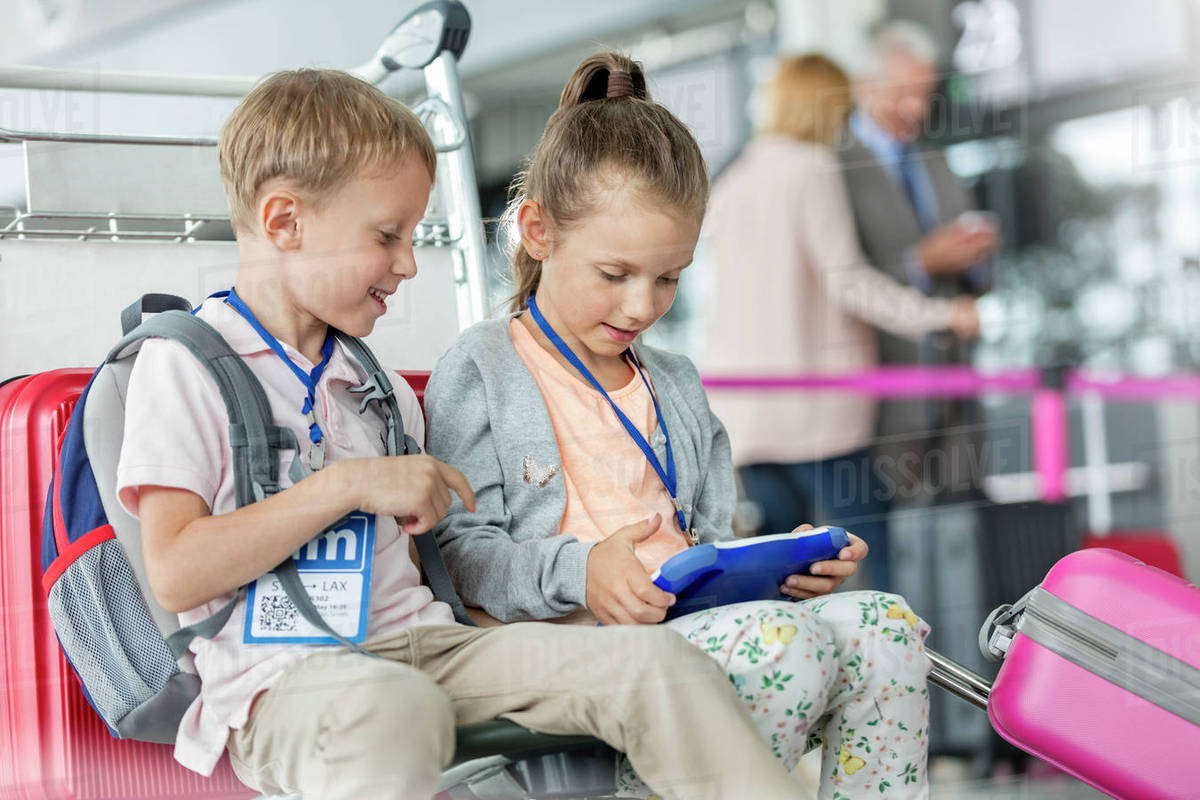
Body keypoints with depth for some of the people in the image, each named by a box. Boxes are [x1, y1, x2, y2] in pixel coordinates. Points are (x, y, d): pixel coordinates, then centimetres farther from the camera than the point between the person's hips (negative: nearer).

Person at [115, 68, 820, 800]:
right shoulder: (184, 367, 1)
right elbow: (175, 574, -12)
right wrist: (347, 484, -13)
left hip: (417, 643, 7)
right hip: (282, 677, -7)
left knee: (653, 660, -13)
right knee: (392, 708, -44)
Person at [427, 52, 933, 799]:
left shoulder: (678, 386, 25)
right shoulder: (480, 372, 3)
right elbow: (458, 549, -6)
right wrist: (578, 573, -22)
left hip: (692, 621, 7)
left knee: (888, 624, -15)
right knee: (783, 641, -31)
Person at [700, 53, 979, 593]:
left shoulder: (728, 184, 17)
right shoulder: (812, 168, -5)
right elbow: (846, 279, -12)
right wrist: (941, 314, -9)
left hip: (745, 409, 7)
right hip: (817, 404, -7)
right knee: (873, 569, -7)